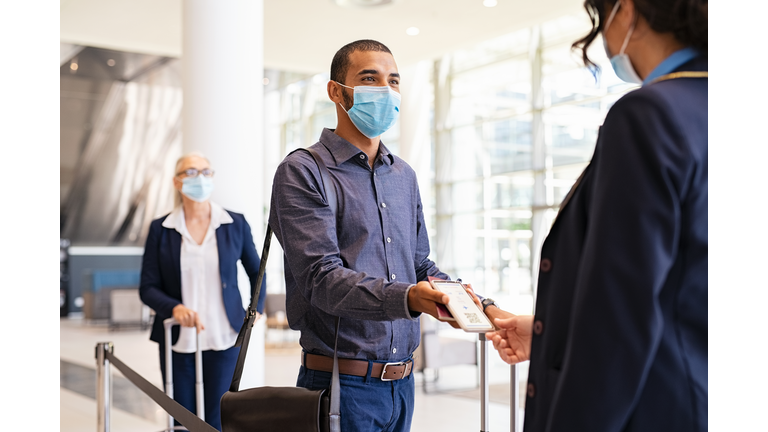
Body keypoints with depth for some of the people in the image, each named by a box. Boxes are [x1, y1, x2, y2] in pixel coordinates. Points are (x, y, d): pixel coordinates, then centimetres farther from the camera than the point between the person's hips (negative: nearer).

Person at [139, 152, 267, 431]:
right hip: (178, 342, 0)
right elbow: (147, 288, 0)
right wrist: (174, 307, -18)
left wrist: (256, 309, 7)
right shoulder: (160, 229, 1)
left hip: (224, 339, 0)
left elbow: (256, 272, 17)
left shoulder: (235, 224, 3)